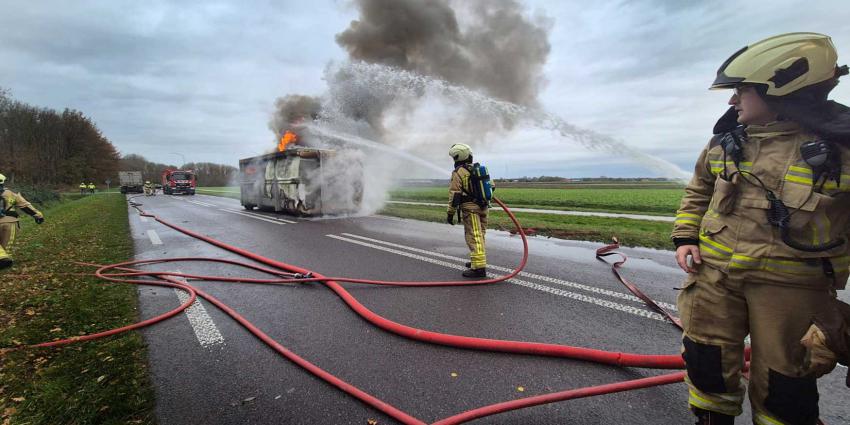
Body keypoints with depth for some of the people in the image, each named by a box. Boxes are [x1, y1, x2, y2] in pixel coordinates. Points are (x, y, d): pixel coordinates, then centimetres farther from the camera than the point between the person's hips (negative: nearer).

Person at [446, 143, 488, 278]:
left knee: (474, 237, -9)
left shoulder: (458, 173, -9)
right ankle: (478, 260, 32)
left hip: (469, 208, -8)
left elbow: (454, 195, -13)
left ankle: (479, 267, -13)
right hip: (483, 207, 8)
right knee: (479, 236, 19)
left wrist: (450, 213, -9)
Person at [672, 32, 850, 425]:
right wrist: (685, 238, 5)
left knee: (782, 389, 11)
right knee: (707, 364, 13)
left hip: (790, 285, -3)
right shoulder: (726, 140, 2)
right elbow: (698, 191, 16)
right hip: (714, 273, 4)